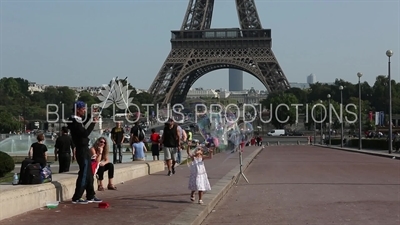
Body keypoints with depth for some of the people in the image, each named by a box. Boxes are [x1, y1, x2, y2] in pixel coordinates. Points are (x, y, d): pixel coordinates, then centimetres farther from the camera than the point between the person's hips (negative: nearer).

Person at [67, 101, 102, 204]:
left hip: (84, 150, 10)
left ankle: (90, 196, 22)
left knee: (89, 174, 14)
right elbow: (85, 133, -25)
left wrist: (90, 115, 22)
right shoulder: (74, 122, -17)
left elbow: (83, 125, 33)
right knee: (84, 174, -4)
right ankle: (76, 198, 3)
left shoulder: (77, 120, 11)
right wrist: (93, 122, -19)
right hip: (82, 150, -10)